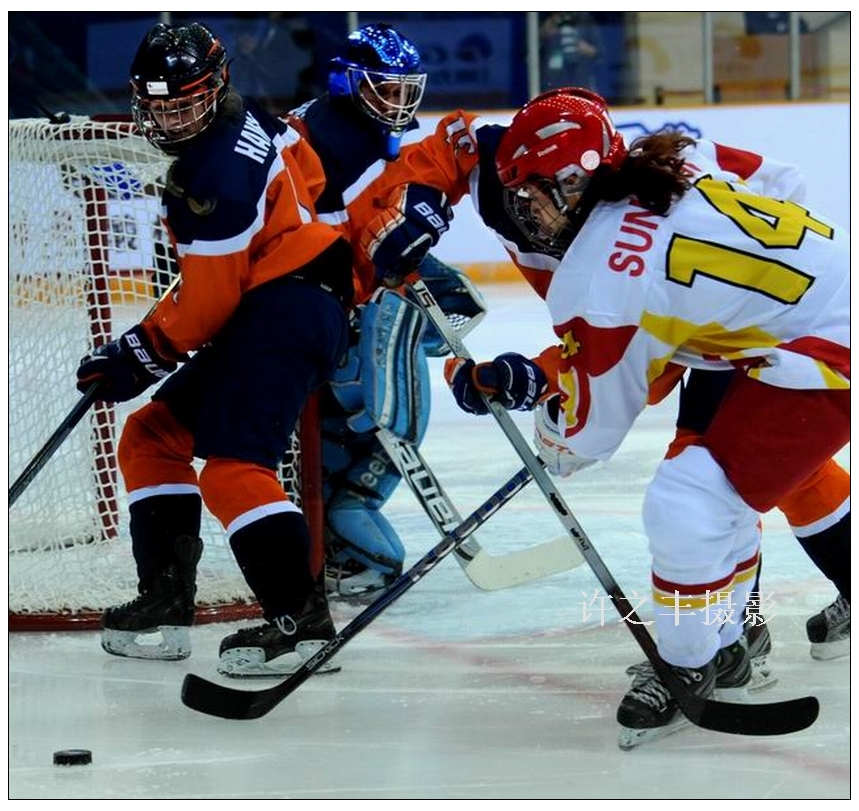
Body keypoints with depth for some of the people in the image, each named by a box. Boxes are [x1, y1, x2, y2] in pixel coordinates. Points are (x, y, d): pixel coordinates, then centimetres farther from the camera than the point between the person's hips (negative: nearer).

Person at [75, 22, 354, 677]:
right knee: (151, 438, 14)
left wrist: (138, 358, -8)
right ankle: (165, 603, 13)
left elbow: (206, 303, -18)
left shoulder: (215, 180, -22)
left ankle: (301, 617, -23)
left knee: (233, 467, -22)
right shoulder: (251, 123, 7)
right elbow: (308, 176, 25)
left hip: (285, 312, -11)